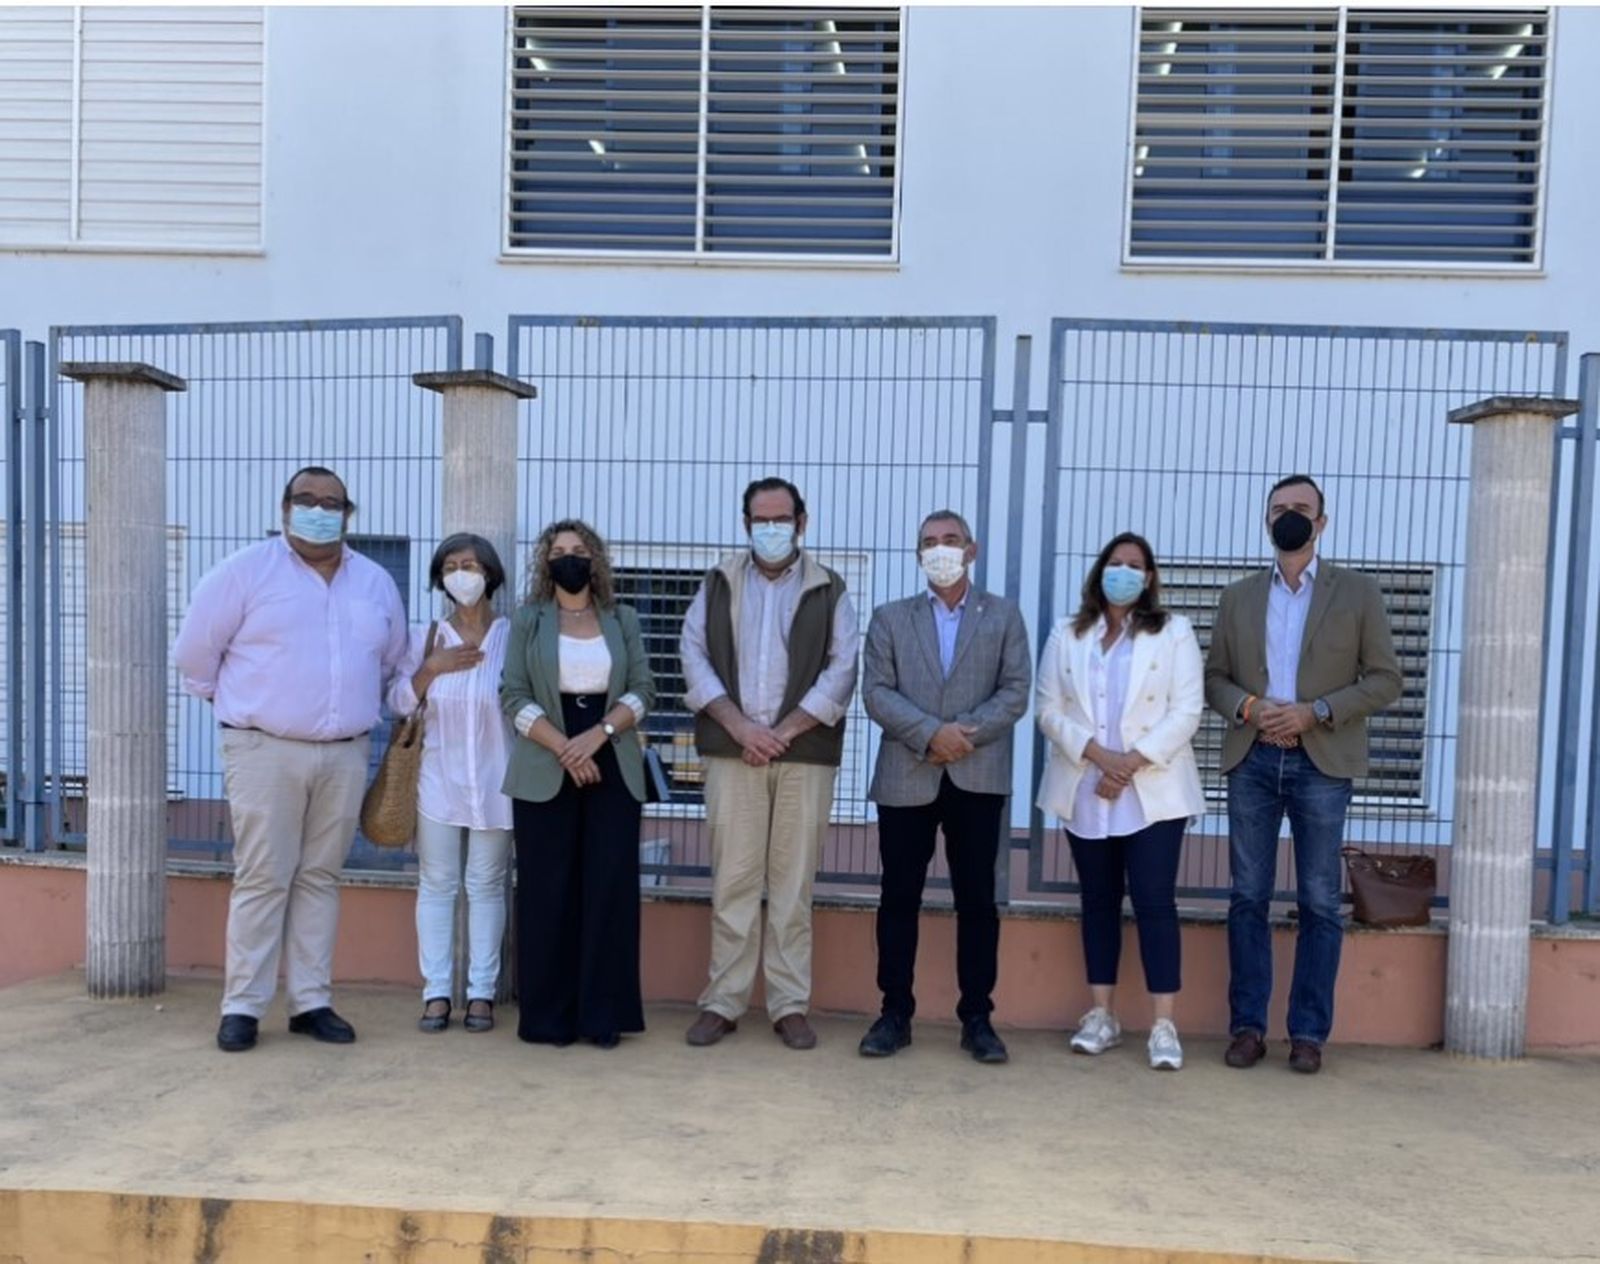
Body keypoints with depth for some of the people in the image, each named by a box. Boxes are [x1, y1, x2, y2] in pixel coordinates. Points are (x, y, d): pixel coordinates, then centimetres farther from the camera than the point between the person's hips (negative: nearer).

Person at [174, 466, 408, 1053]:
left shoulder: (377, 583, 9)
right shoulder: (247, 570, -4)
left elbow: (391, 662, 21)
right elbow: (195, 652, 1)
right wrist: (238, 703, 8)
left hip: (344, 755, 4)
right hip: (266, 751, -4)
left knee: (320, 878, 9)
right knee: (262, 880, -2)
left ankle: (312, 1002, 17)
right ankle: (242, 1006, 9)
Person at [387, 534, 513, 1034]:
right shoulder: (425, 637, 4)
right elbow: (398, 703, 2)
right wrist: (431, 669, -13)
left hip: (494, 780, -1)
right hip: (439, 779, 2)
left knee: (487, 886, 6)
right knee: (437, 884, 5)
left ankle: (482, 993, 13)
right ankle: (436, 993, 13)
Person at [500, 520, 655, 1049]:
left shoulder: (622, 620, 11)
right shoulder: (528, 621, 8)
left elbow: (643, 691, 4)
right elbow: (513, 695, -1)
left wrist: (598, 734, -13)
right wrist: (564, 748, -13)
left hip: (613, 771, 1)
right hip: (545, 772, -1)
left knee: (610, 888, -1)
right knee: (548, 892, 0)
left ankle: (603, 1014, 6)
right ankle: (547, 1015, 8)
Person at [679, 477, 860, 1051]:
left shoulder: (829, 591, 8)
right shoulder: (718, 585, 12)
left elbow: (841, 671, 0)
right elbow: (695, 658, 3)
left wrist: (783, 732, -8)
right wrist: (740, 727, -8)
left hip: (804, 753, -1)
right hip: (732, 750, 1)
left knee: (793, 884, 3)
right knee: (732, 881, 3)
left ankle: (790, 1005, 11)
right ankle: (723, 1002, 12)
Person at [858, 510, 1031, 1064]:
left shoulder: (1004, 615, 10)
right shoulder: (889, 618, 10)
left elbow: (1015, 691, 1)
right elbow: (876, 692, -1)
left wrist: (966, 733, -14)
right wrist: (932, 733, -15)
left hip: (978, 778, 0)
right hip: (905, 777, 1)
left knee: (977, 901, 4)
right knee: (899, 899, 5)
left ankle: (977, 1018, 14)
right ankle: (895, 1014, 15)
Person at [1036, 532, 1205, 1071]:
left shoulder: (1173, 632, 2)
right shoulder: (1066, 635, 8)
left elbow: (1186, 711, -5)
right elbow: (1049, 709, 2)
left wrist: (1133, 762, -14)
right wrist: (1097, 754, -13)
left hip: (1153, 793, -2)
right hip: (1085, 792, 3)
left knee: (1155, 902, -6)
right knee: (1098, 901, 9)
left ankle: (1163, 1025, -2)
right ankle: (1102, 1015, 18)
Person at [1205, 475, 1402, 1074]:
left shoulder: (1358, 592, 4)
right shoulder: (1239, 596, 12)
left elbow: (1384, 678, 0)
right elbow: (1214, 676, 11)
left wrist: (1317, 712, -13)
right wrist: (1246, 706, -10)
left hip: (1321, 763, -2)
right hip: (1252, 761, 2)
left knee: (1319, 903, 3)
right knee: (1248, 897, 5)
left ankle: (1309, 1032, 12)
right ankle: (1248, 1025, 13)